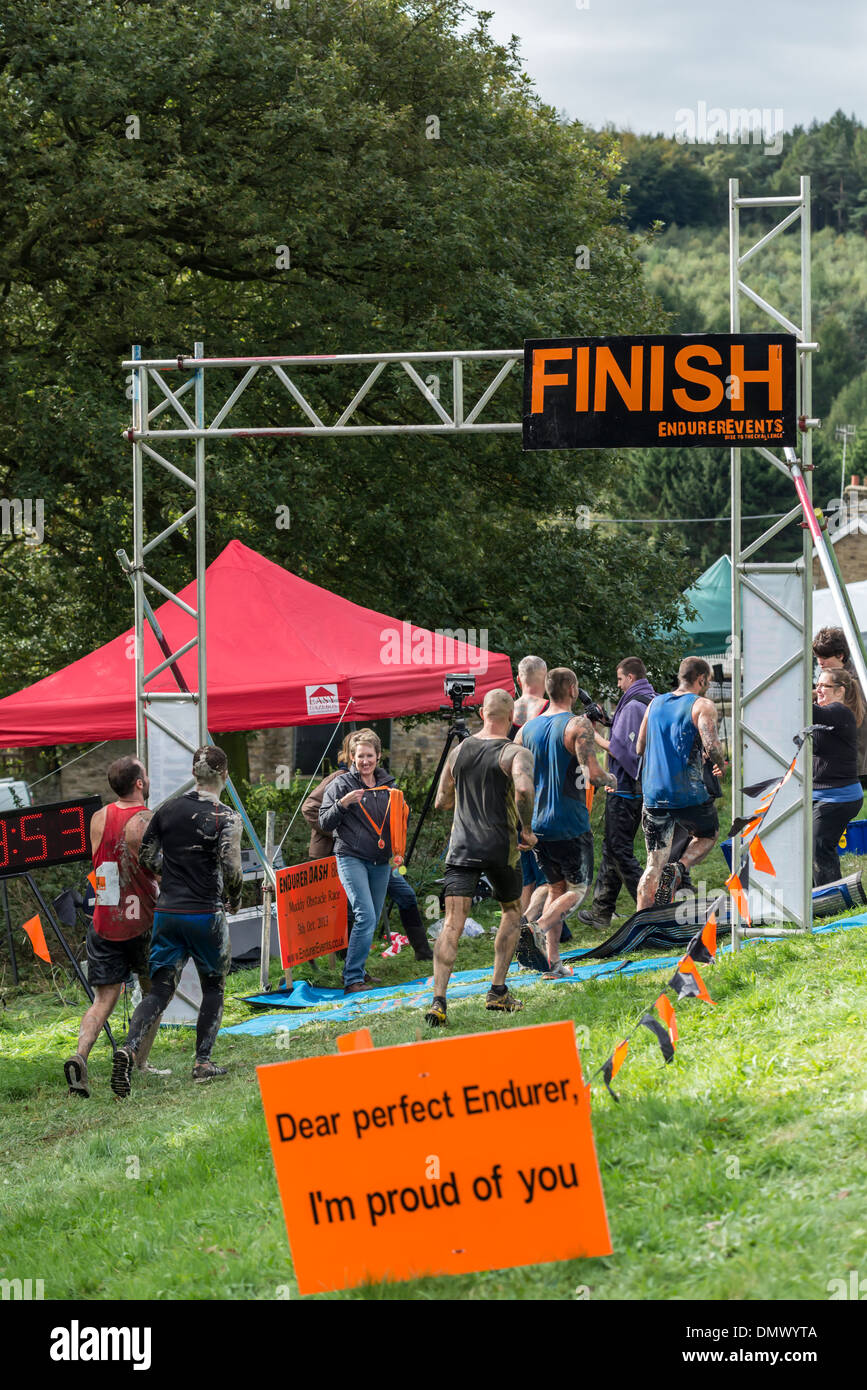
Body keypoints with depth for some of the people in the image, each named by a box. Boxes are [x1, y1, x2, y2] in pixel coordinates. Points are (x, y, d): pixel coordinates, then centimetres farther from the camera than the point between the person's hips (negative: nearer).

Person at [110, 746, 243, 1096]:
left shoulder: (167, 809, 5)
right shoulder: (226, 818, -10)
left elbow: (146, 856, 11)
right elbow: (231, 869, -16)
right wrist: (235, 899, 3)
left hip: (166, 912, 4)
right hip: (205, 914, -4)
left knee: (159, 989, 5)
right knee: (213, 986, 16)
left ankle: (129, 1048, -18)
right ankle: (203, 1062, 14)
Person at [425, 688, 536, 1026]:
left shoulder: (459, 751, 9)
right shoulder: (515, 753, -5)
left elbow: (441, 802, 17)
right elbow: (524, 789, -26)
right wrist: (526, 829, -11)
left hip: (462, 846, 2)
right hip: (500, 846, -2)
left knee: (452, 923, -5)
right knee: (511, 912, 21)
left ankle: (438, 1000, -20)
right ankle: (497, 992, 16)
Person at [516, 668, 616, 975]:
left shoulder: (527, 729, 7)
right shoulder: (578, 725, -11)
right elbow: (593, 774, -19)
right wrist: (610, 780, 3)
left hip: (536, 823, 5)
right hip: (570, 824, -5)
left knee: (555, 887, 18)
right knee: (577, 889, 8)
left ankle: (553, 960, 7)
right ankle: (539, 926, -18)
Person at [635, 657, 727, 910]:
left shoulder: (655, 704, 13)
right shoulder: (702, 705, -5)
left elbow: (640, 748, 19)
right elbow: (711, 748, -17)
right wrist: (721, 765, 5)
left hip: (653, 794, 4)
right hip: (689, 794, -4)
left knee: (654, 866, 9)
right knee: (708, 835, 24)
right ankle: (678, 869, -5)